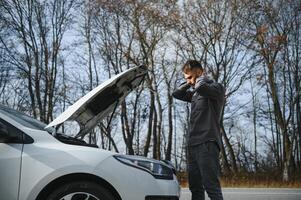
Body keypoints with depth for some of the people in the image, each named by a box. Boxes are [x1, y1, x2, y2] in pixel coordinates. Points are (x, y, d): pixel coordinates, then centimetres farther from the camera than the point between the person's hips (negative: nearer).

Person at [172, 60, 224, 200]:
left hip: (207, 143, -8)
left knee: (211, 186, -15)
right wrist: (189, 83, 17)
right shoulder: (195, 93, 22)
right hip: (193, 145, 8)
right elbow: (176, 94, 29)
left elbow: (201, 87, -23)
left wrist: (201, 79, -2)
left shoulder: (216, 87, -2)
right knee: (195, 187, 8)